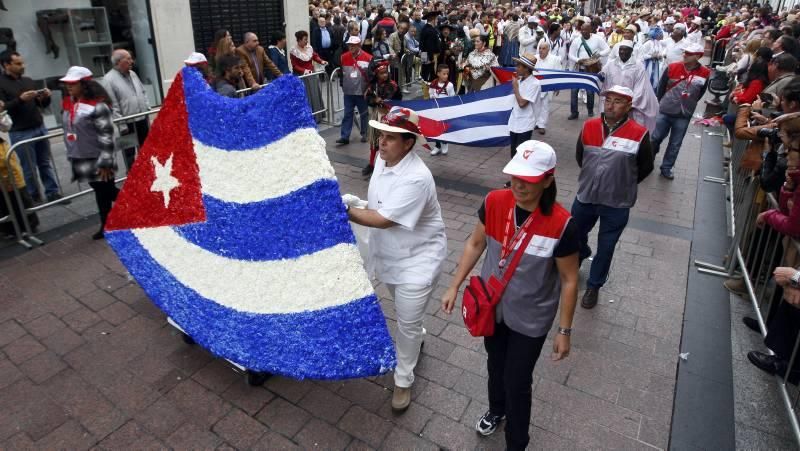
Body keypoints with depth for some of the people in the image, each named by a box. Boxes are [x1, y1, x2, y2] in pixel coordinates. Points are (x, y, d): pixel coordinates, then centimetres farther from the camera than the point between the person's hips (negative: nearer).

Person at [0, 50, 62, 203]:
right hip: (20, 133, -5)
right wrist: (20, 99, -23)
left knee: (46, 163, 8)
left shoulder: (28, 81, 12)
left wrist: (46, 97, -5)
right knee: (29, 168, 1)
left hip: (40, 128, 5)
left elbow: (43, 105, 16)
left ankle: (52, 193, 14)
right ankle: (34, 197, 11)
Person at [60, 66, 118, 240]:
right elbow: (68, 130, 19)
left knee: (105, 192, 1)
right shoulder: (68, 103, 9)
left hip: (97, 159, -7)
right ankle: (106, 225, 23)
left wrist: (105, 162, -19)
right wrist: (72, 155, 19)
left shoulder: (97, 105, -16)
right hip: (81, 159, 7)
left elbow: (106, 136, -18)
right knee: (100, 191, 14)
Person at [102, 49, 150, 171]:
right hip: (127, 123, -7)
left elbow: (143, 92, 17)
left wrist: (147, 109, 10)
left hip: (142, 119, 7)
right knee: (129, 152, 5)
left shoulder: (132, 74, 9)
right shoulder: (109, 79, -14)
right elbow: (112, 105, -16)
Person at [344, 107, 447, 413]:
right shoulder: (382, 158, -4)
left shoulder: (416, 179, -32)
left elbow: (383, 220, -30)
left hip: (416, 259, -8)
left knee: (407, 323, 5)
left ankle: (403, 381, 25)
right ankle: (416, 338, 58)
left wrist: (345, 211, -27)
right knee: (403, 311, 29)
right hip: (388, 254, 8)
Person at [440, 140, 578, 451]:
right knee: (495, 364, 27)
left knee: (517, 381, 12)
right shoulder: (494, 202, -18)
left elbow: (569, 280, -14)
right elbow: (475, 244, -1)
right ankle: (496, 410, 59)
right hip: (492, 306, 4)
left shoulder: (561, 225, -27)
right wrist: (454, 286, -1)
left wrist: (564, 331, -8)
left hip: (530, 319, -3)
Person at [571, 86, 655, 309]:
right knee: (576, 235, 22)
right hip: (585, 196, 3)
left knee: (606, 248, 11)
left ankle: (594, 286, 31)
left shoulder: (639, 134, -14)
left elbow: (646, 167, -1)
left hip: (617, 203, -3)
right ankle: (580, 256, 56)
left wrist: (624, 184, 6)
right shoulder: (589, 127, -4)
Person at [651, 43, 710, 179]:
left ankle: (666, 168, 23)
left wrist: (688, 104, 13)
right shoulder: (672, 68, -10)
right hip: (665, 112, -1)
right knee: (656, 138, 10)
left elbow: (700, 93, 8)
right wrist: (662, 103, 10)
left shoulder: (705, 73, -8)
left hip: (684, 116, 1)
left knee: (675, 144, 10)